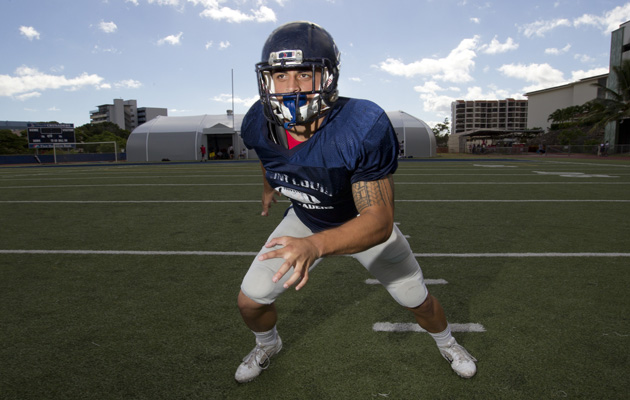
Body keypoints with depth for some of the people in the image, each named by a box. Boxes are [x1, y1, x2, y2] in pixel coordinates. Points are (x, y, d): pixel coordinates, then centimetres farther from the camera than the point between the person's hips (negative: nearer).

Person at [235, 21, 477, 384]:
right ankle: (268, 345, 38)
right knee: (250, 301, 0)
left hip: (367, 223, -2)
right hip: (305, 219, 3)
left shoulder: (365, 128, -40)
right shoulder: (258, 126, -24)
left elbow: (379, 222, -40)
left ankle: (446, 343, 50)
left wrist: (315, 245, -57)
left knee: (419, 301, 12)